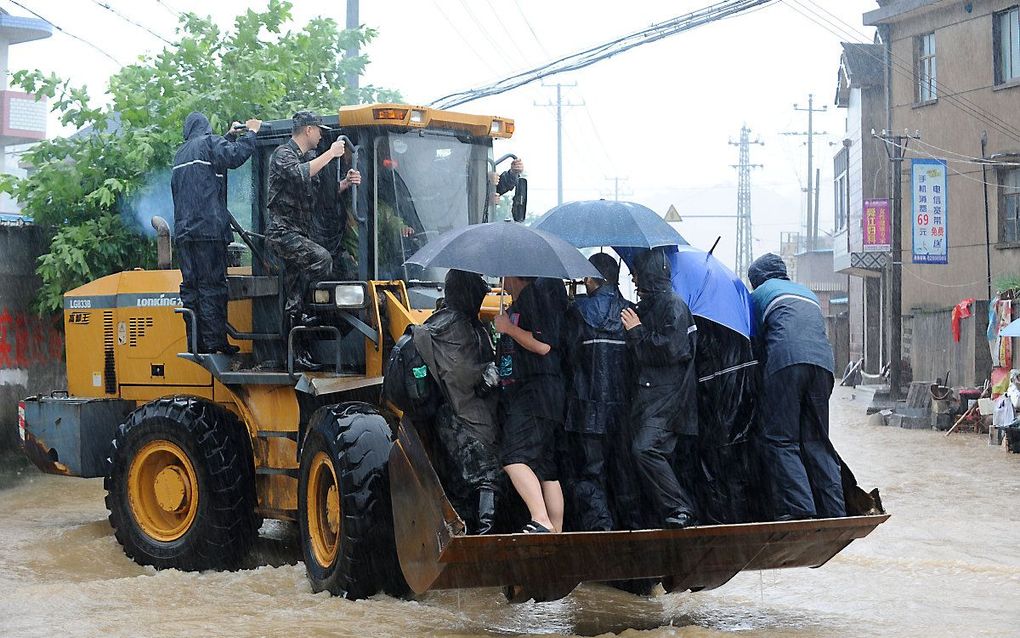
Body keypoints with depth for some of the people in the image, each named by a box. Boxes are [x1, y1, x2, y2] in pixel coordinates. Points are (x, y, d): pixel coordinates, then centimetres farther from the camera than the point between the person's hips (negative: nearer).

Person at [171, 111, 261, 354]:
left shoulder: (181, 153, 21)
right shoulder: (209, 143, -1)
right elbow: (234, 157, -16)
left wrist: (230, 136, 35)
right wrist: (250, 132, -4)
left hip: (183, 231, 7)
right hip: (208, 229, -7)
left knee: (190, 286, 6)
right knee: (212, 286, -7)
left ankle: (195, 341, 4)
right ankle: (215, 341, -10)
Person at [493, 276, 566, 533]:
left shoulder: (537, 296, -7)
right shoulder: (517, 305, 23)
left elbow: (543, 345, -18)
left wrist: (508, 328, -9)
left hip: (536, 393, -10)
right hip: (517, 394, 10)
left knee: (514, 457, -24)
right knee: (545, 469, 6)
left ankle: (541, 522, -32)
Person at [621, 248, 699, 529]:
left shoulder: (673, 305, -7)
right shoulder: (646, 306, 19)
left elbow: (672, 349, -18)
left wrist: (637, 332, -9)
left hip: (669, 397, -10)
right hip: (648, 395, 10)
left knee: (646, 449, -22)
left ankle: (681, 509, -17)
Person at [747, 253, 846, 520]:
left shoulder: (760, 294, 20)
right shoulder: (808, 294, 35)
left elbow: (756, 340, 22)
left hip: (786, 361, -5)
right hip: (823, 361, 5)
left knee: (781, 440, -6)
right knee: (817, 440, 10)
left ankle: (798, 508, -20)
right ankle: (834, 511, 2)